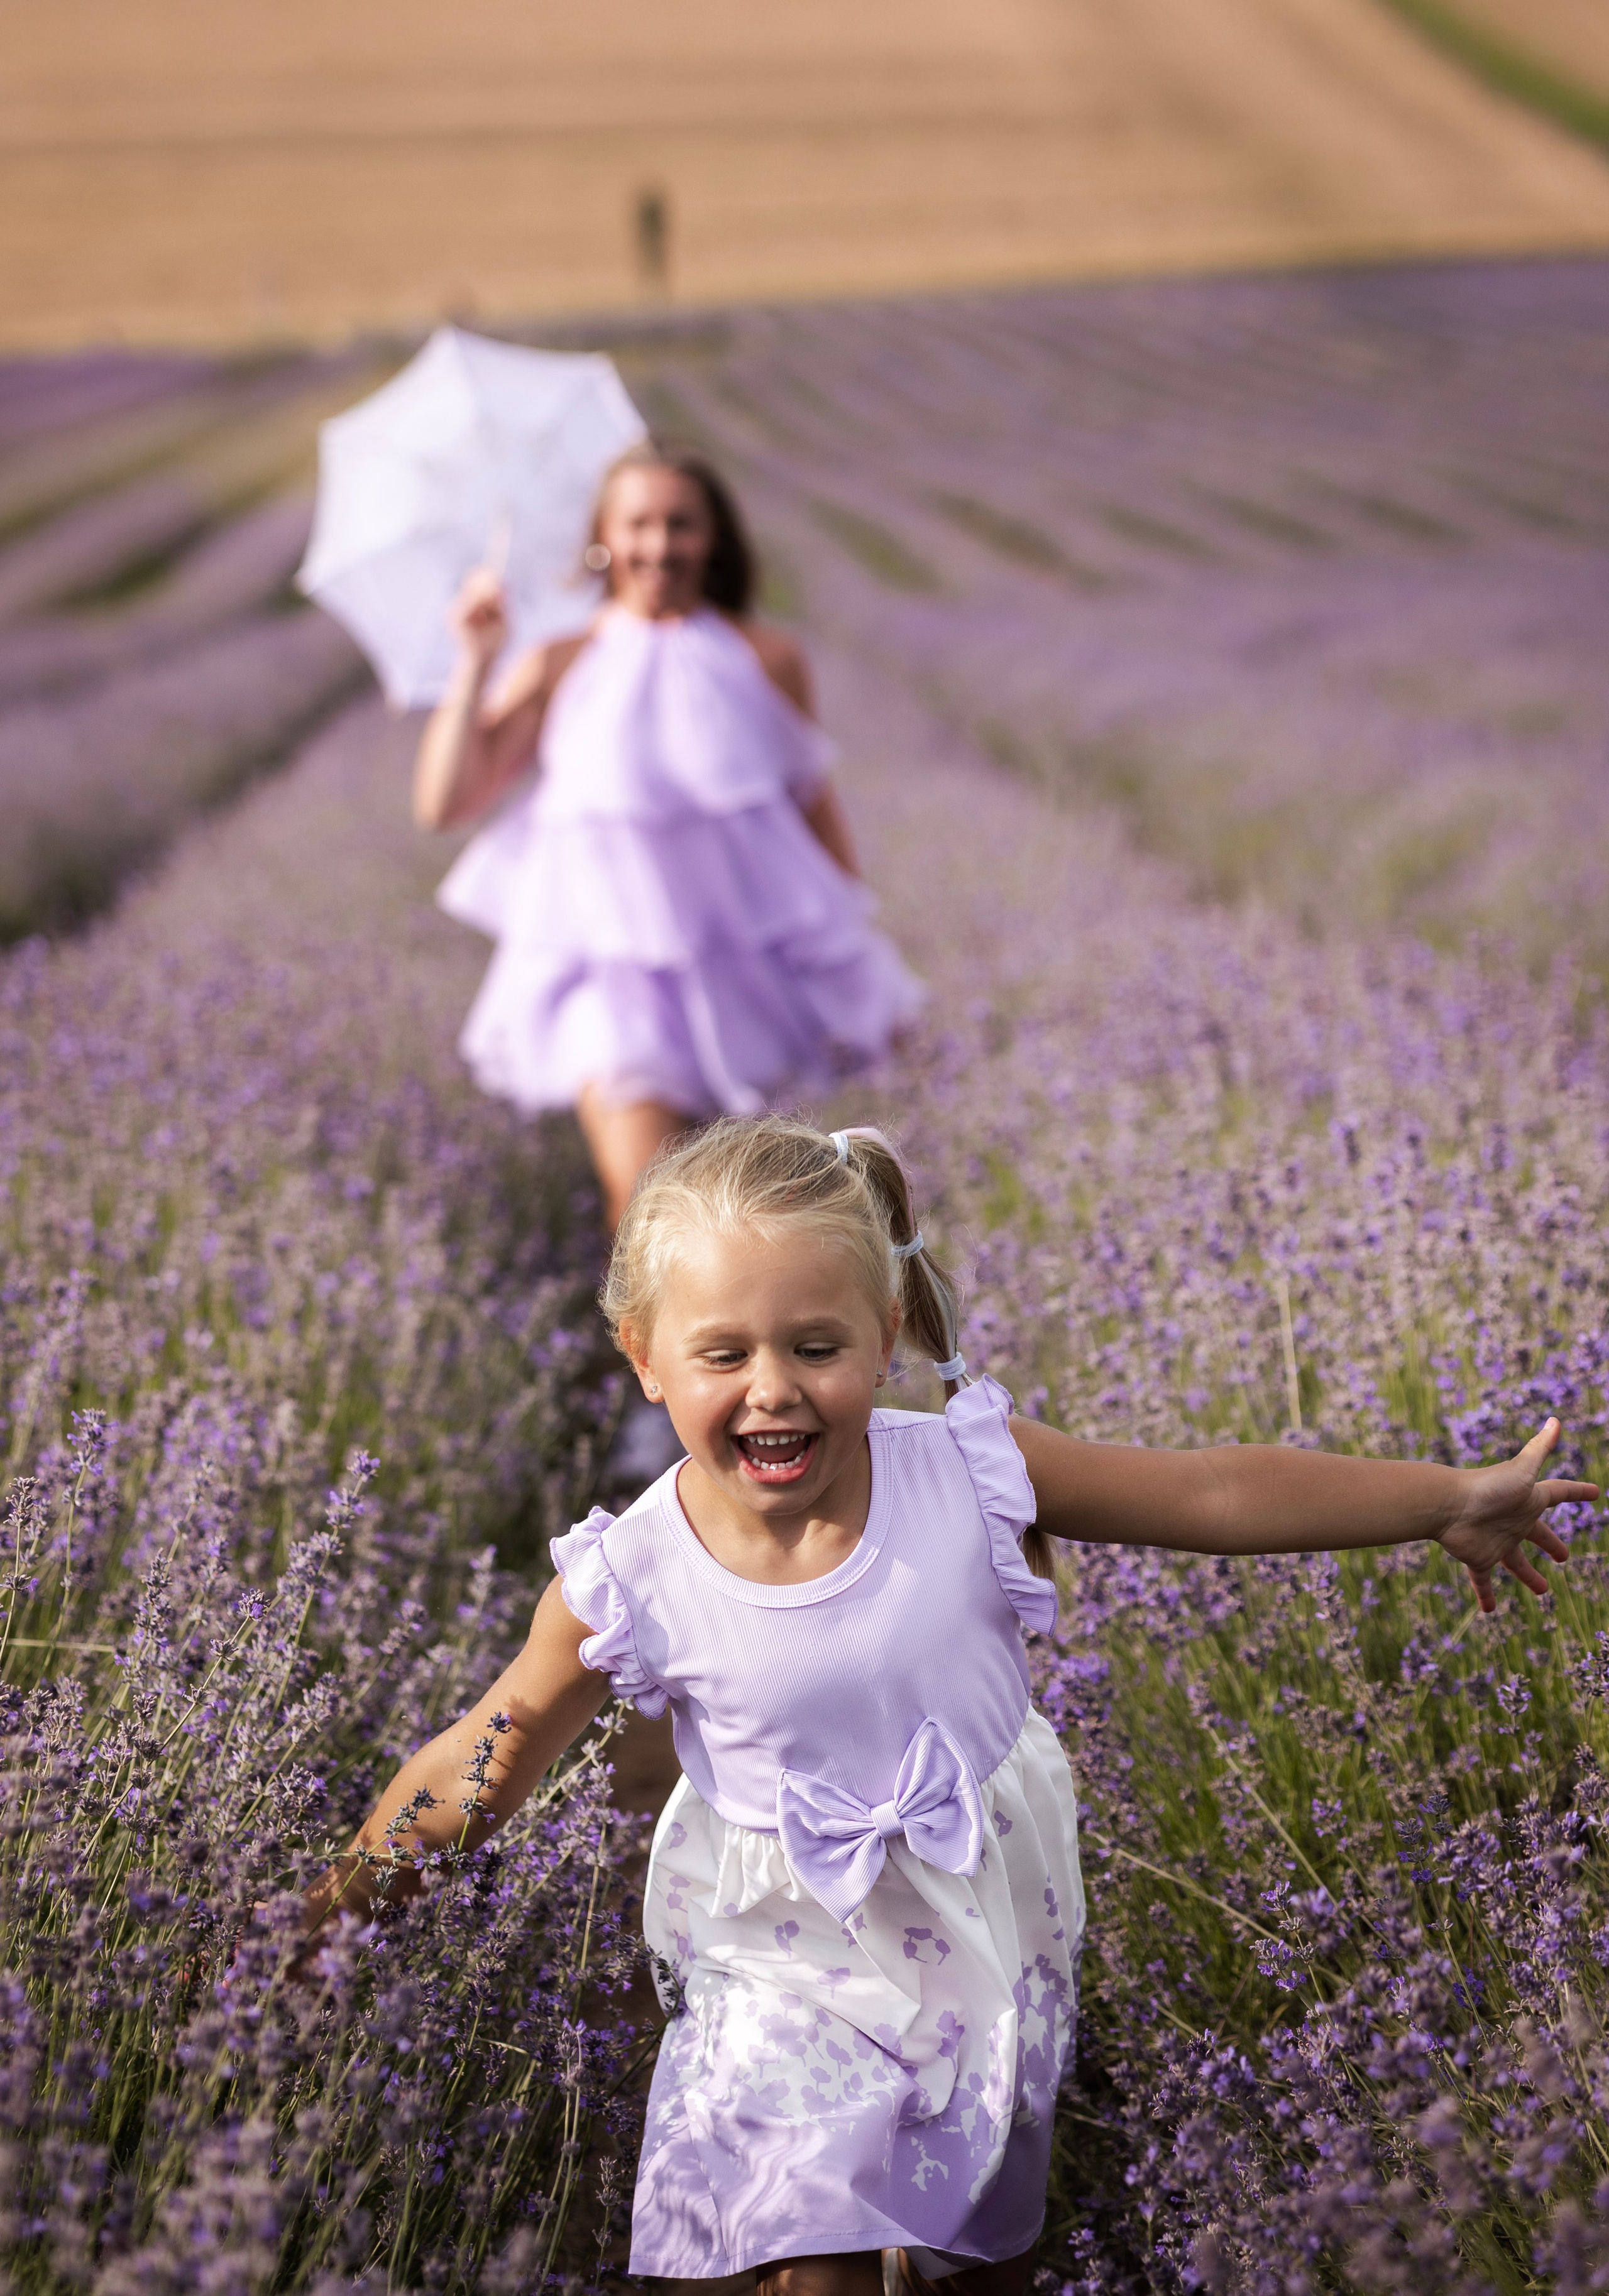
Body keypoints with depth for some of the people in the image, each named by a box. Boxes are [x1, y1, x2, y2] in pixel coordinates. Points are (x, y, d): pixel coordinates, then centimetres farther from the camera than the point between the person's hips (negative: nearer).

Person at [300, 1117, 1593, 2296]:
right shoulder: (631, 1587, -20)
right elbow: (489, 1759, -6)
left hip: (993, 1920, 2)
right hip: (794, 1959, -2)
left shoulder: (974, 1473, -19)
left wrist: (1453, 1499, -4)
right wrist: (336, 1894, -6)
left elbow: (1211, 1493, -10)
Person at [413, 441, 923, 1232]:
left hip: (751, 951, 2)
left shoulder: (767, 660, 2)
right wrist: (475, 665, -10)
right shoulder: (559, 669, 0)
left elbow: (814, 799, 11)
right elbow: (443, 802, -5)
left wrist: (859, 936, 13)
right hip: (612, 954, -2)